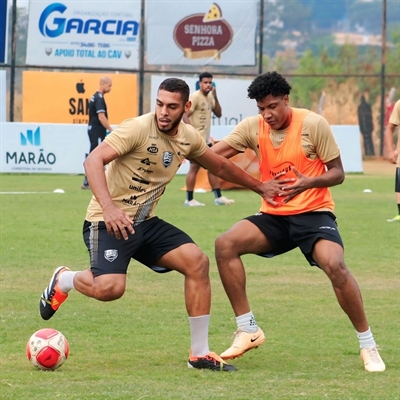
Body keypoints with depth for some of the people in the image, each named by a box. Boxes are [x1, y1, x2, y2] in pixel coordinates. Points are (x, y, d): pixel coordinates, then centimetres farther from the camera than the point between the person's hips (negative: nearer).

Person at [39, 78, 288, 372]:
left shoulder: (188, 138, 3)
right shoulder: (139, 128, -19)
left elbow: (220, 166, 23)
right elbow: (93, 160, -27)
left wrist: (259, 187, 29)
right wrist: (108, 207, -39)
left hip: (146, 223, 7)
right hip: (109, 222, -7)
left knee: (197, 261, -10)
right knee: (110, 288, -27)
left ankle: (200, 353, -1)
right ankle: (63, 280, 10)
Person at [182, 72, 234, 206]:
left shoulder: (209, 97, 12)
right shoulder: (195, 97, -12)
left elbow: (219, 114, 10)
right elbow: (185, 116, -18)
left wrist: (215, 97, -2)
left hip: (206, 139, 8)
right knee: (195, 167, -5)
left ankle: (218, 197, 14)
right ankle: (189, 199, 1)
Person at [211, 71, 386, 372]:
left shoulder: (313, 124, -11)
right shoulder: (253, 127, -2)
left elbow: (337, 173, -7)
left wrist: (309, 182, -27)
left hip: (313, 212, -4)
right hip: (274, 215, 4)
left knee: (334, 264, -30)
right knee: (225, 244, -19)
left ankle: (368, 345, -12)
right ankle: (248, 331, -8)